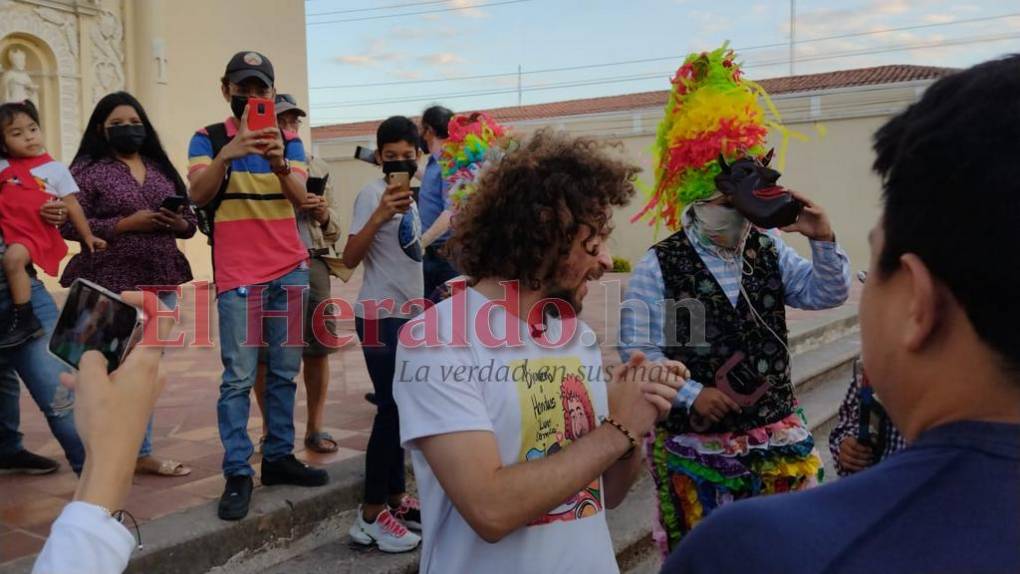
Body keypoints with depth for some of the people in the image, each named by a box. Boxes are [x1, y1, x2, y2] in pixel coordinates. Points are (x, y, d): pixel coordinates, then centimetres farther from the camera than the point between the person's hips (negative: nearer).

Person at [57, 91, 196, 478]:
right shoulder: (87, 170, -1)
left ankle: (141, 453, 20)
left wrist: (179, 224, -8)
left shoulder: (161, 169, 14)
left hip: (161, 283, 5)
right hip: (110, 287, -5)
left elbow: (190, 219, 15)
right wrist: (126, 224, -18)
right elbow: (70, 226, -9)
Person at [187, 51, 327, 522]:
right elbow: (198, 195, -14)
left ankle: (279, 457, 17)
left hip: (291, 270, 4)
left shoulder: (288, 142, 8)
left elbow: (299, 197, -8)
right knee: (238, 378, -5)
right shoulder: (208, 139, 2)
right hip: (237, 275, -3)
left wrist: (279, 162, -29)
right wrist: (227, 154, -31)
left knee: (285, 372, 7)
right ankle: (237, 474, 1)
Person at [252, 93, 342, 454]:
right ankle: (270, 429, 17)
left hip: (312, 263, 4)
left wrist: (324, 214, -3)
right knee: (265, 353, 2)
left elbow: (333, 230, 18)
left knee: (317, 348, 5)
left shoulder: (317, 167, 16)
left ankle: (315, 427, 19)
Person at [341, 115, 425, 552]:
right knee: (392, 408, -8)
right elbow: (349, 259, -21)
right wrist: (379, 216, -32)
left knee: (402, 407, 11)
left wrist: (419, 307, 17)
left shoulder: (409, 195, 12)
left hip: (407, 313, 8)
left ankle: (396, 498, 22)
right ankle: (371, 515, 1)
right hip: (380, 315, -8)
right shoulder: (372, 193, -12)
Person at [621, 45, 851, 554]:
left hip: (778, 436, 4)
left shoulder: (770, 252, 3)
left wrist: (822, 240, -12)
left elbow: (828, 294, 3)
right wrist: (691, 394, -21)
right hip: (694, 442, -4)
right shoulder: (657, 267, -12)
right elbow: (638, 351, -12)